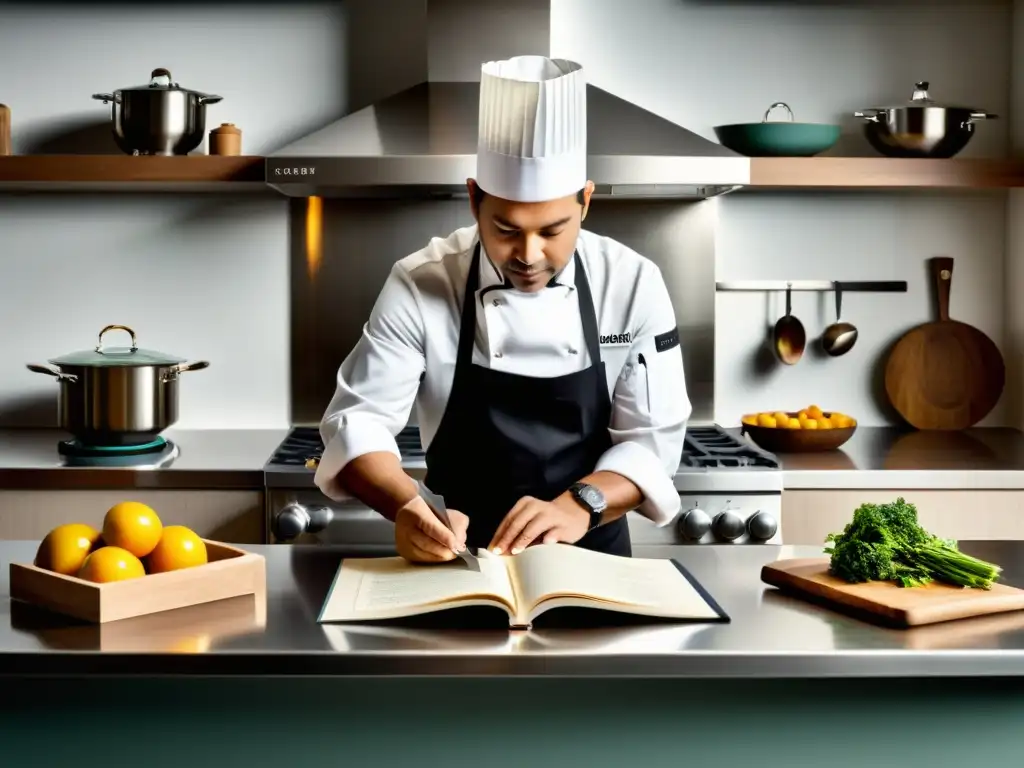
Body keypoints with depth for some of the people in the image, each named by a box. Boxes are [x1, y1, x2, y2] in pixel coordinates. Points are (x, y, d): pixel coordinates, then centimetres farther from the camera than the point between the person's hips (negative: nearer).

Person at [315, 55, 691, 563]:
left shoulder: (633, 284, -6)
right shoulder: (419, 286, -9)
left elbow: (652, 437, -5)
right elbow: (358, 420, -9)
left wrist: (579, 506, -24)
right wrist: (406, 509, -29)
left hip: (590, 554, 1)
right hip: (463, 554, -1)